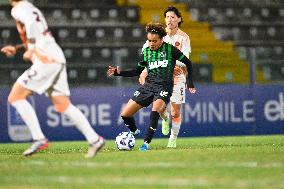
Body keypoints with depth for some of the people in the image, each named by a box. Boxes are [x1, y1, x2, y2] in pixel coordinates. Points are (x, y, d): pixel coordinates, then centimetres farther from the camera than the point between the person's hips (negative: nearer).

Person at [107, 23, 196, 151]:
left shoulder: (170, 49, -4)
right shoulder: (146, 52, 8)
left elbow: (187, 63, 5)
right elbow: (138, 71, 17)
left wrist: (189, 81, 2)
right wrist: (119, 73, 6)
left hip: (164, 87, -5)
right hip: (149, 85, 5)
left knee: (155, 110, -35)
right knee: (125, 114, -2)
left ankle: (146, 143, -29)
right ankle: (134, 132, 30)